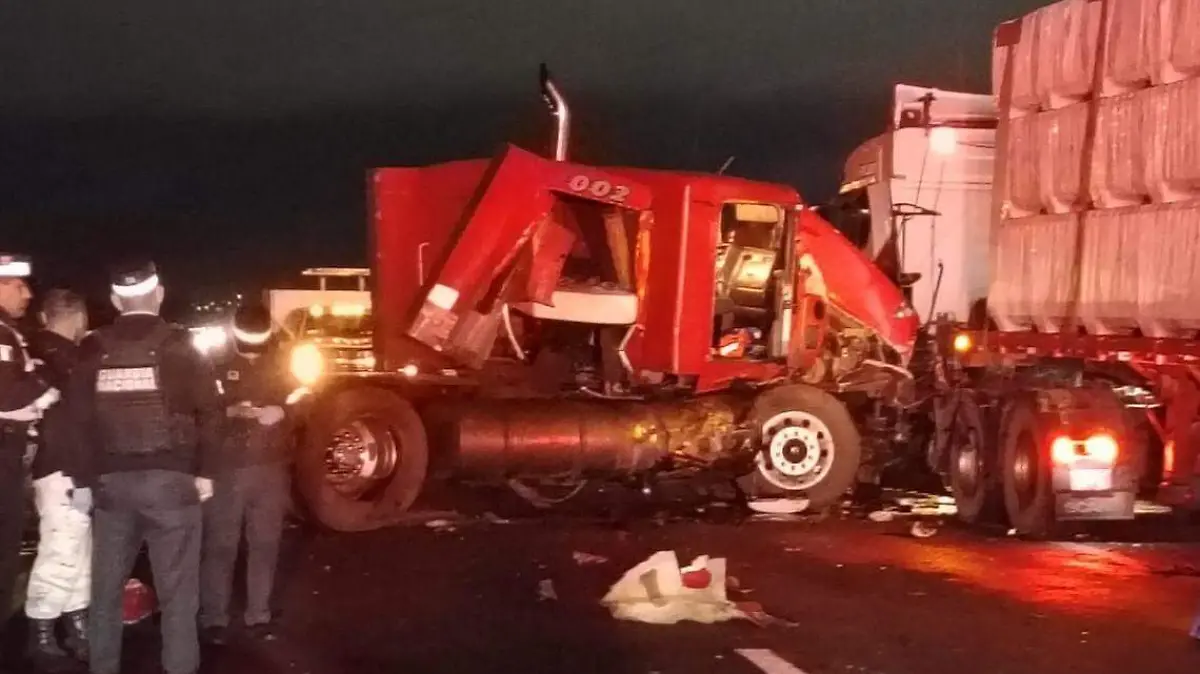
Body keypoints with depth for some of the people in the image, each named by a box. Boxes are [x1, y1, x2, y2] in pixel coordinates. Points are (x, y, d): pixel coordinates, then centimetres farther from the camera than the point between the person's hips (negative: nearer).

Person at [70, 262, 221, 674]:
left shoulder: (93, 349, 6)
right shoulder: (179, 345, -1)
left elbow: (78, 415, 5)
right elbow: (209, 412, -4)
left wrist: (92, 472, 14)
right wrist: (203, 470, 5)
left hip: (110, 479, 3)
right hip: (170, 478, -3)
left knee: (106, 590, 14)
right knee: (176, 592, 2)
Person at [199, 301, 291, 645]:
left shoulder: (280, 363, 8)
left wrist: (281, 412, -8)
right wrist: (230, 412, -23)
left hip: (270, 468, 3)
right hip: (225, 469, -3)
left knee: (265, 544, 8)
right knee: (220, 545, -2)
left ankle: (259, 615, 17)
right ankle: (213, 618, 6)